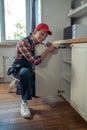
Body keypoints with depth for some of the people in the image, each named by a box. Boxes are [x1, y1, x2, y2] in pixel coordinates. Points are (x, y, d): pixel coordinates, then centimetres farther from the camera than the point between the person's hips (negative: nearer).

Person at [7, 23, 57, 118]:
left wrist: (47, 46, -6)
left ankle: (19, 84, 32)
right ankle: (24, 102, -26)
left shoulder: (38, 43, -3)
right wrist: (48, 50, -22)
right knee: (25, 72, -42)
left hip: (29, 70, 8)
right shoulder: (23, 43, -25)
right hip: (18, 69, -7)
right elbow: (35, 61, -31)